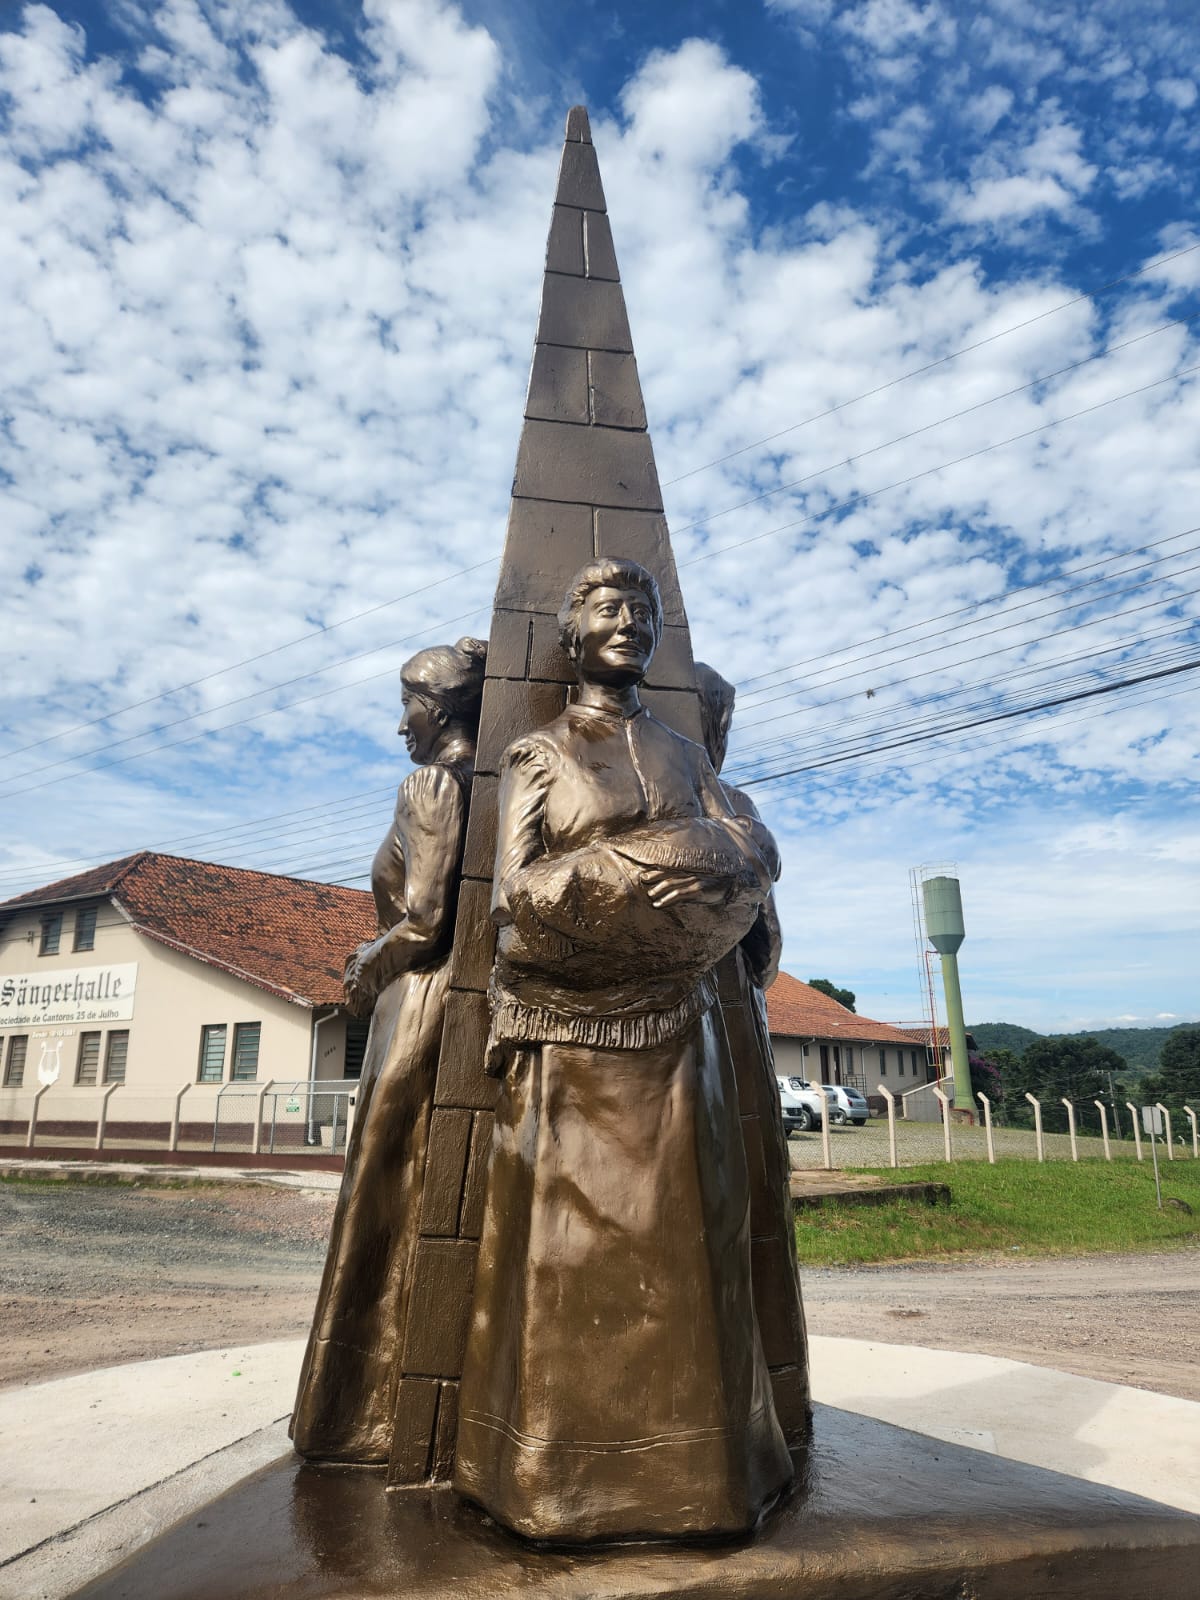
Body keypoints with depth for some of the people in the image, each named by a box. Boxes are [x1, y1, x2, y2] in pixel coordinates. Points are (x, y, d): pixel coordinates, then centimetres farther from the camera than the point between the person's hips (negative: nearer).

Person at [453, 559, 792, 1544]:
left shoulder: (685, 755, 14)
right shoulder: (536, 754, 5)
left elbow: (748, 866, 0)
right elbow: (513, 893, -6)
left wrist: (595, 877, -14)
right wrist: (657, 871, -12)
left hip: (674, 1026, 3)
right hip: (568, 1031, -3)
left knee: (679, 1241, 6)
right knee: (570, 1243, 1)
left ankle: (685, 1468, 21)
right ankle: (565, 1476, 18)